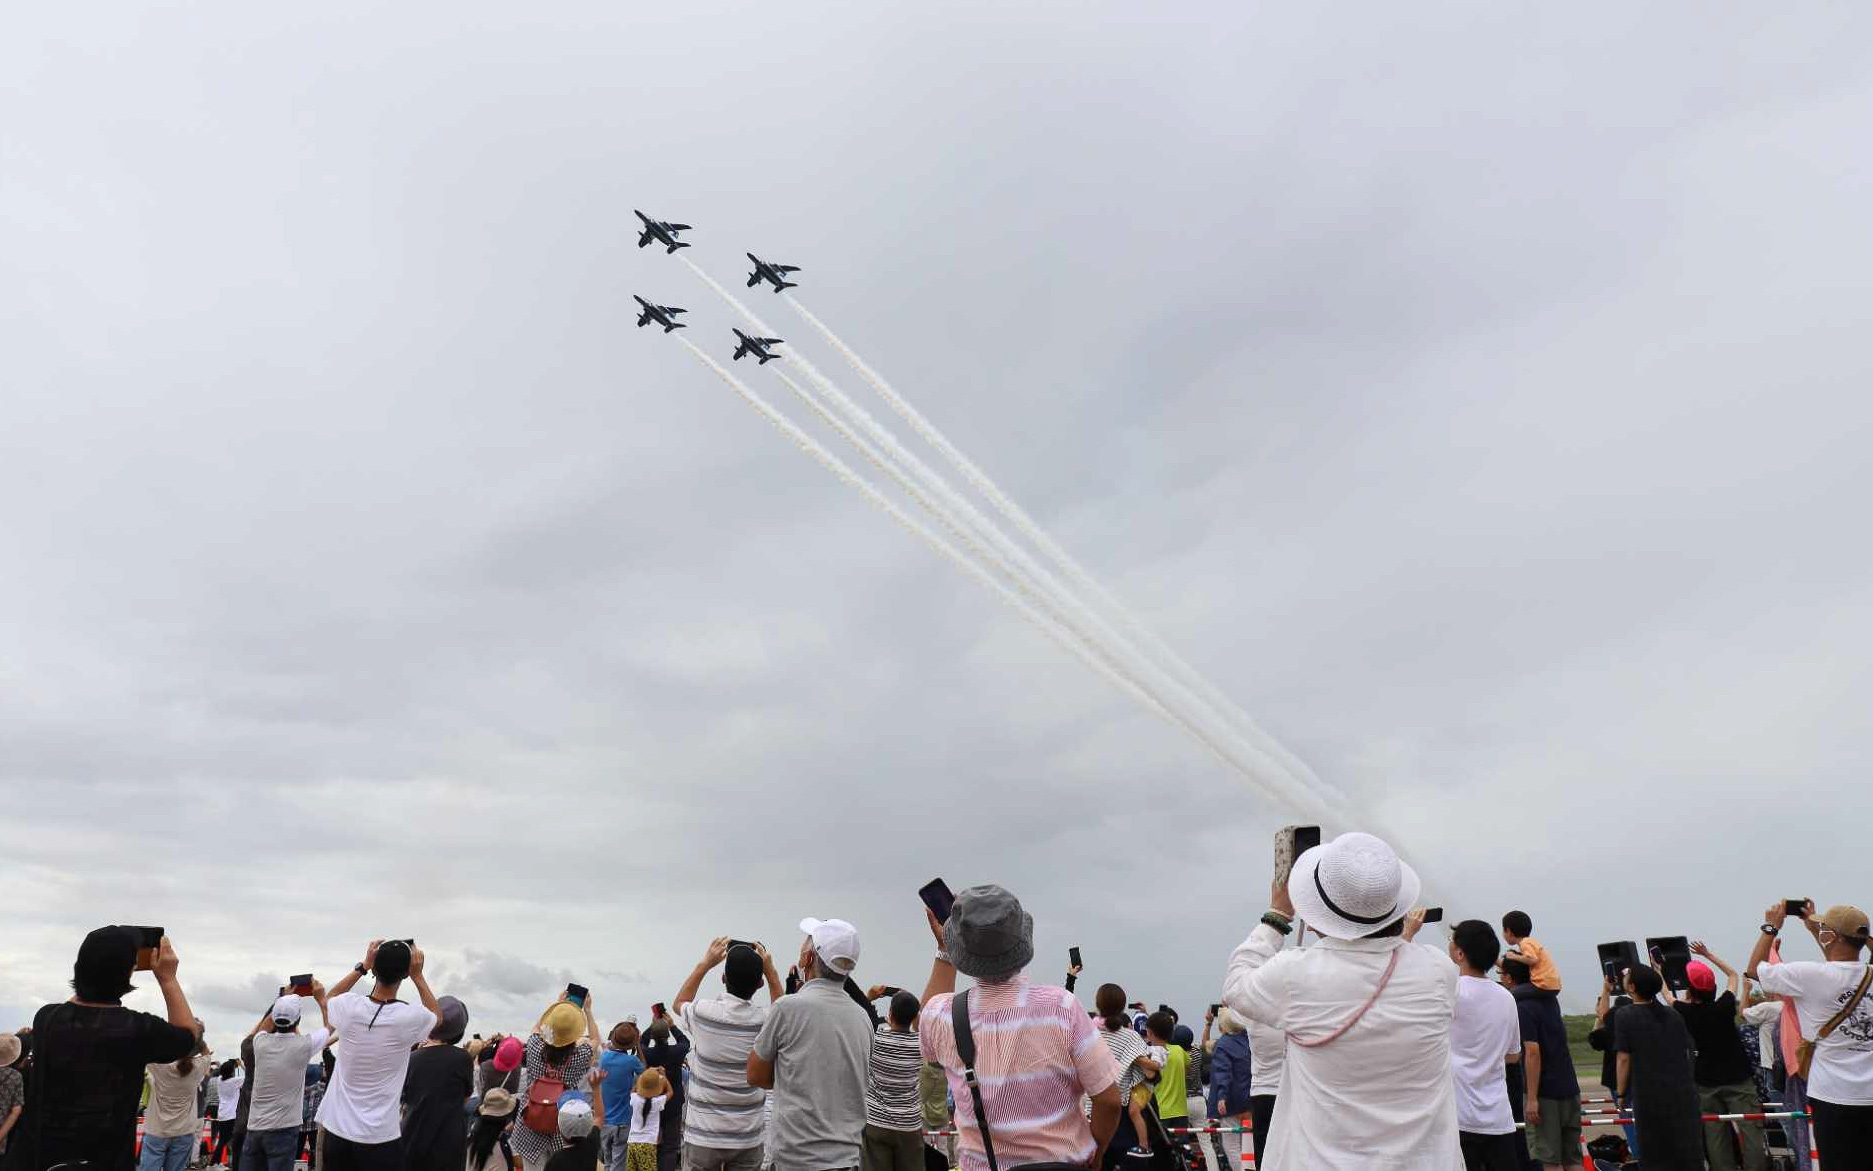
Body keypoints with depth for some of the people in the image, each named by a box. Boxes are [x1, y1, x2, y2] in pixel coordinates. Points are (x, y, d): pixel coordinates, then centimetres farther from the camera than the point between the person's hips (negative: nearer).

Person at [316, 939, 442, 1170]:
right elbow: (438, 1016, 11)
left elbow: (329, 998, 18)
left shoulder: (349, 1007, -9)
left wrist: (362, 966, 13)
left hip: (335, 1129, 3)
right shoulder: (411, 1018, -15)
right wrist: (418, 976, 3)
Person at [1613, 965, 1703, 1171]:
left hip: (1649, 1095, -5)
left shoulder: (1625, 1016, -6)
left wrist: (1621, 1093, 0)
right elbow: (1686, 1051, 13)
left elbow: (1624, 1058, -9)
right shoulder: (1673, 1015, 10)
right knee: (1690, 1154, 8)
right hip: (1683, 1091, 5)